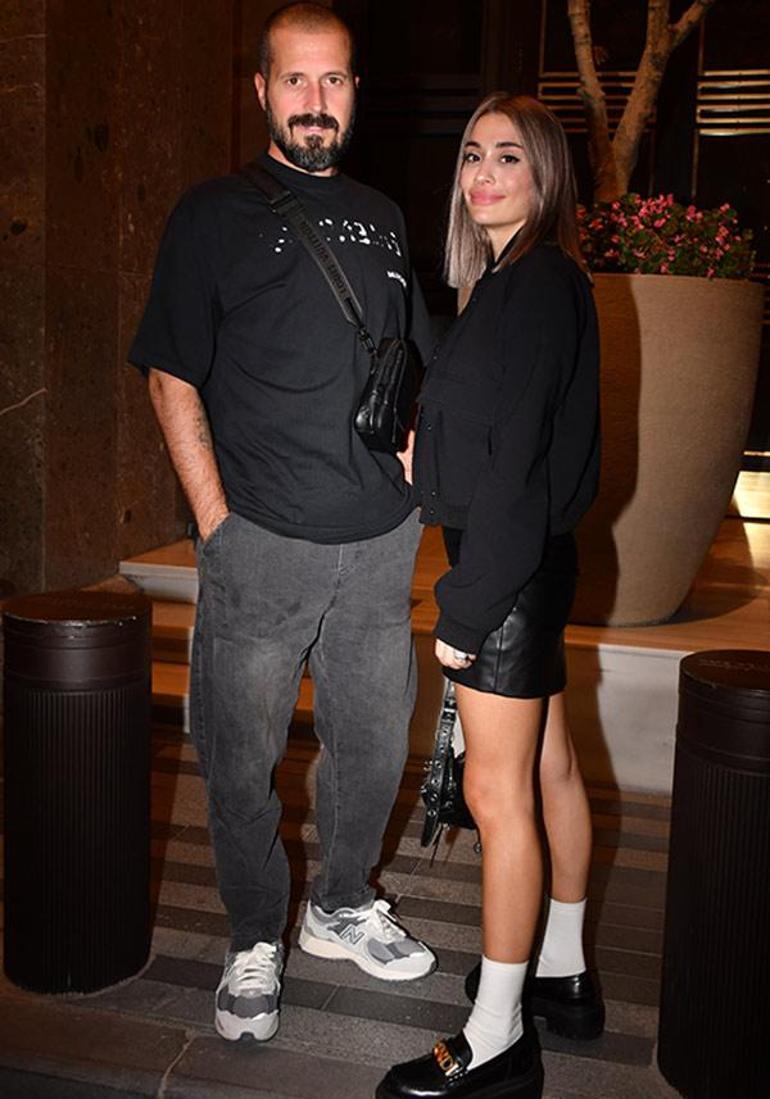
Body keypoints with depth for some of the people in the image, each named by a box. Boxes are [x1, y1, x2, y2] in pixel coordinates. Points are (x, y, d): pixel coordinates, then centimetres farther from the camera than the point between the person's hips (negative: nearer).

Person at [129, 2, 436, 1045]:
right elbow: (172, 377, -3)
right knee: (244, 756, 5)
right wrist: (215, 519, -9)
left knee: (375, 742, 14)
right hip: (261, 540, -4)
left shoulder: (382, 217, 14)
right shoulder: (215, 214, 0)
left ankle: (343, 907, 37)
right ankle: (255, 942, 26)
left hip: (381, 539, 5)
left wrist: (411, 465, 8)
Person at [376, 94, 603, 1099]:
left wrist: (466, 604, -19)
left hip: (509, 565, -10)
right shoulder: (533, 280, 14)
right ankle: (563, 976, 33)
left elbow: (516, 465, -21)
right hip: (532, 561, 10)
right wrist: (477, 588, 12)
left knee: (497, 792, -3)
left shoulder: (535, 284, -15)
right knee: (550, 766, 17)